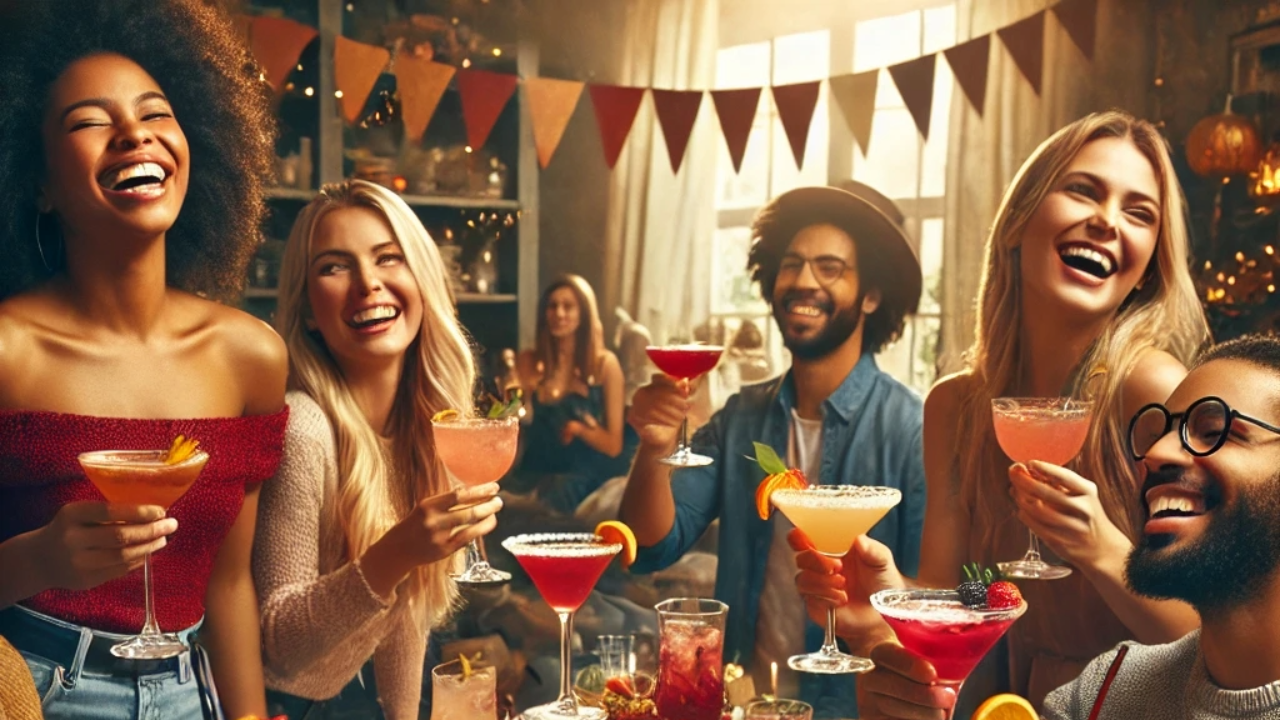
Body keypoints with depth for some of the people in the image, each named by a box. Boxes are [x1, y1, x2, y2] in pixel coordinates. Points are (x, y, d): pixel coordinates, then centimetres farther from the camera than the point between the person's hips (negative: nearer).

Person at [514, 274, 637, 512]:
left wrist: (577, 427, -12)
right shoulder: (529, 361, 6)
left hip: (584, 472, -1)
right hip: (539, 470, 2)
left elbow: (613, 445, 2)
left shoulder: (605, 363, 1)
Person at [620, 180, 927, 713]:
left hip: (850, 705, -3)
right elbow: (654, 550, -1)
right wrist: (655, 451, -17)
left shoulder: (910, 430, -10)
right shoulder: (741, 419, 5)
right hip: (740, 696, 4)